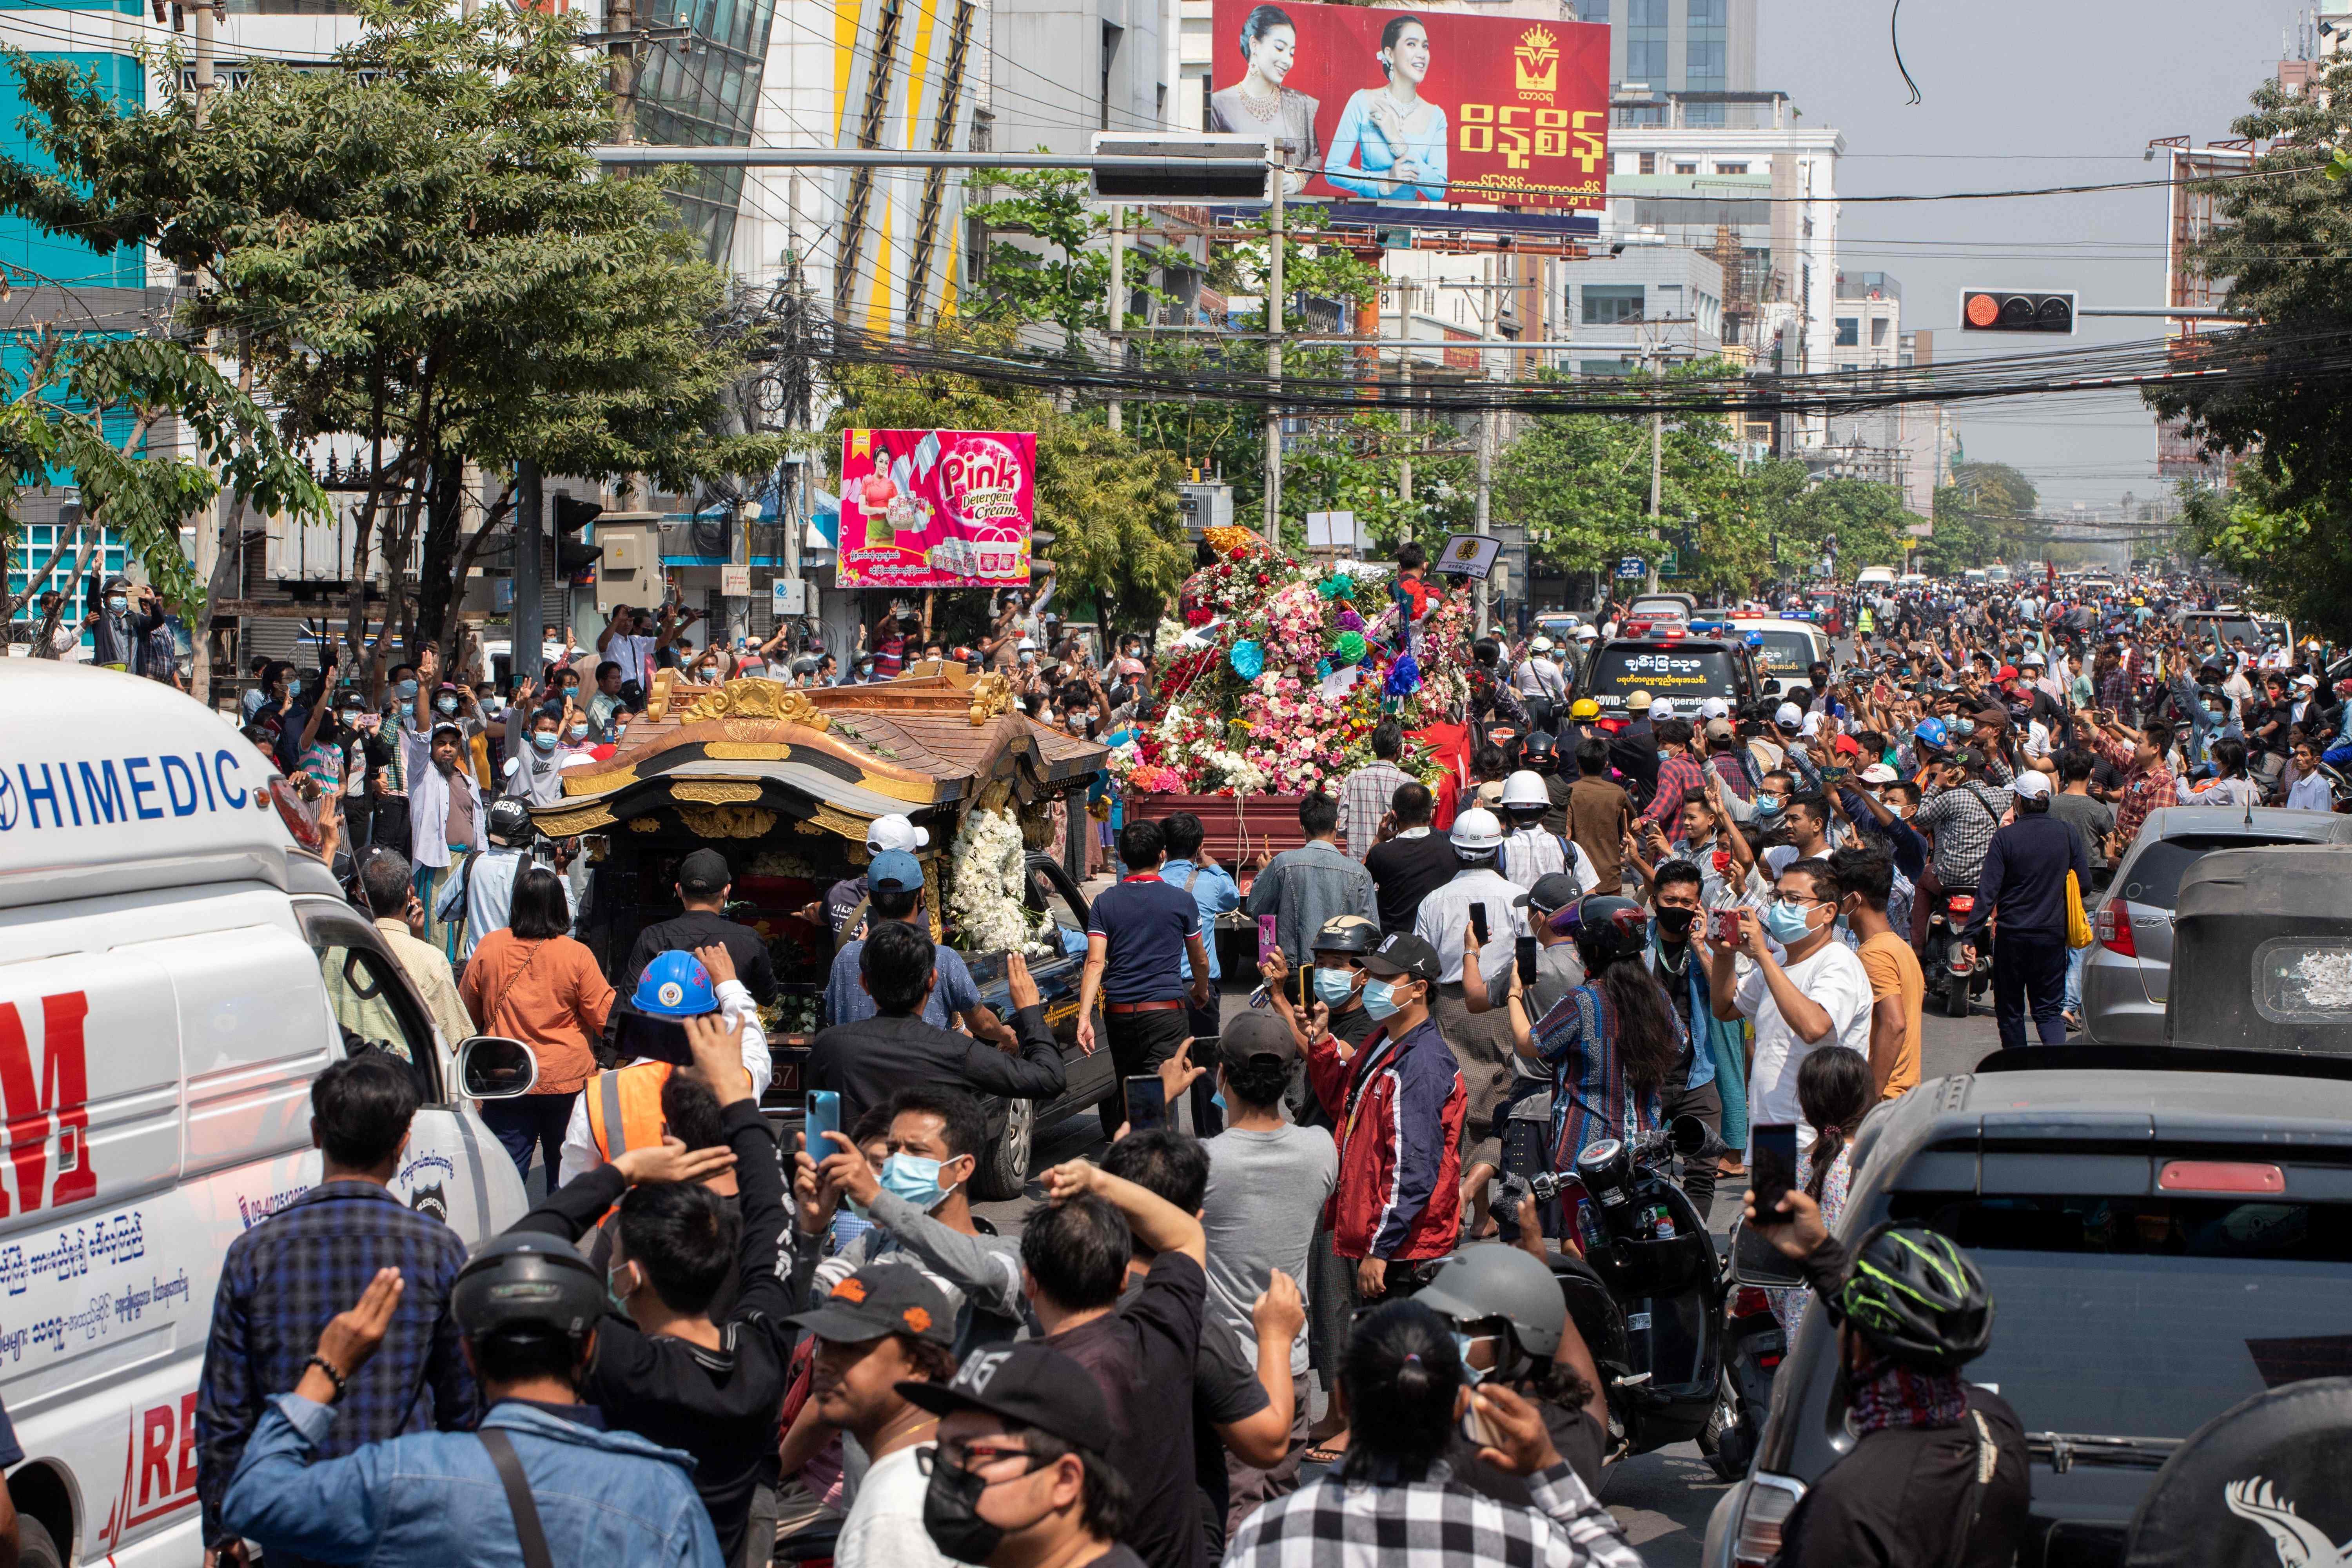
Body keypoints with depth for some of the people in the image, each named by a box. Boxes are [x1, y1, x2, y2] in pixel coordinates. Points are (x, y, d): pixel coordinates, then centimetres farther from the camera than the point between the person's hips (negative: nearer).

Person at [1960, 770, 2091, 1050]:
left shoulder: (2005, 837, -9)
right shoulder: (2068, 835, -1)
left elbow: (1987, 891, -13)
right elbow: (2084, 883, 4)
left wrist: (1969, 936, -12)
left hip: (2012, 935, -2)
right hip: (2053, 933, 2)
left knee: (2010, 1009, 11)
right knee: (2049, 1010, 7)